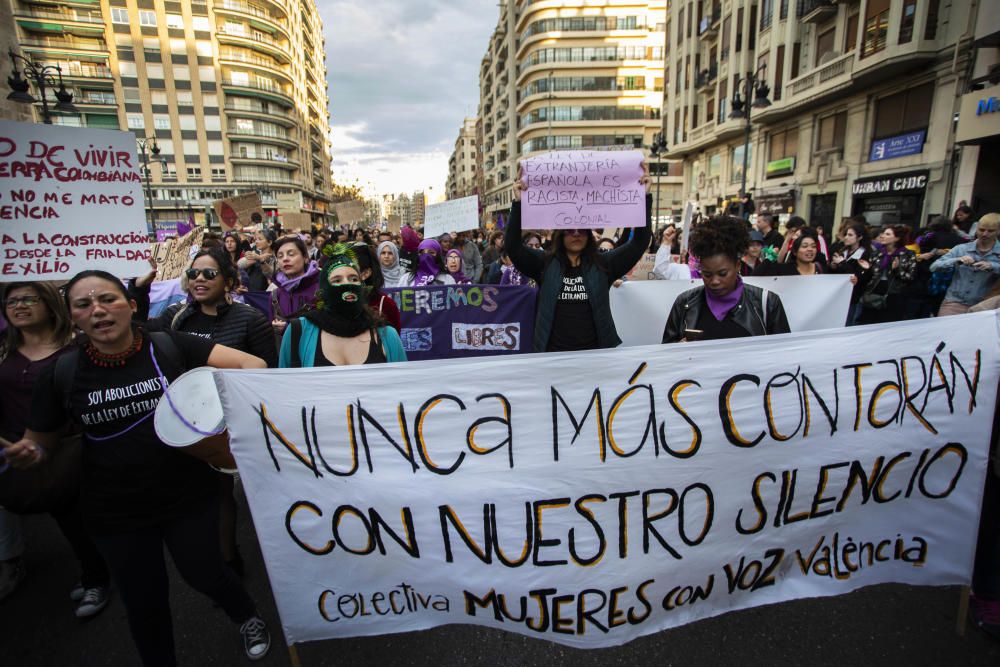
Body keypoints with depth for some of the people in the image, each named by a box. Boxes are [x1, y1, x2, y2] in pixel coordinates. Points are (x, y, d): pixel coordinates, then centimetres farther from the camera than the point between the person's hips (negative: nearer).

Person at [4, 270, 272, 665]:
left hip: (190, 497, -2)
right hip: (115, 512, 2)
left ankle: (248, 617, 48)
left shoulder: (169, 347, -13)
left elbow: (253, 365, -17)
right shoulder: (62, 373, -6)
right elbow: (41, 443, 6)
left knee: (202, 574, 15)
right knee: (143, 602, 18)